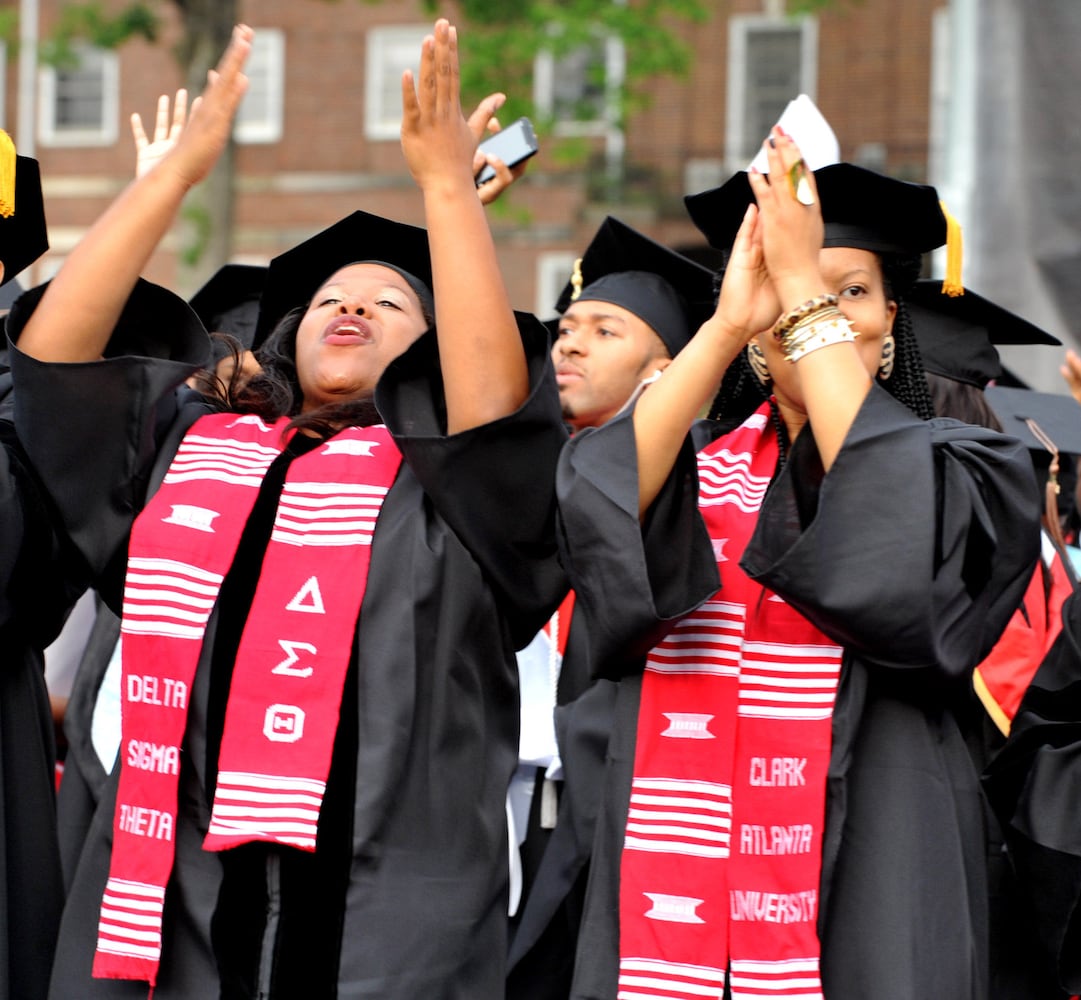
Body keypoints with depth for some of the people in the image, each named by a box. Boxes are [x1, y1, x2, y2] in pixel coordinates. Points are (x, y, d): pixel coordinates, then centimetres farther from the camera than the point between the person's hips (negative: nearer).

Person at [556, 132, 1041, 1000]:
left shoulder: (955, 467, 5)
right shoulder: (697, 466, 11)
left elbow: (896, 540, -18)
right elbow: (605, 512, -11)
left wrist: (807, 290, -16)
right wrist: (729, 325, -19)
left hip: (865, 894, -2)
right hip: (674, 893, 2)